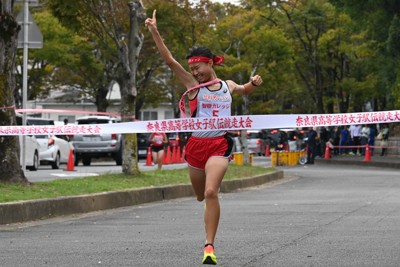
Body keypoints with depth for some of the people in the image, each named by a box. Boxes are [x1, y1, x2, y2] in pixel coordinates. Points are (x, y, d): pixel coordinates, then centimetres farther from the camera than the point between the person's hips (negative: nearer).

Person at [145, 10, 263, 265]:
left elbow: (245, 90, 33)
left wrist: (254, 83, 10)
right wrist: (155, 31, -18)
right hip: (197, 144, 1)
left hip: (220, 145, -1)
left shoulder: (228, 86, 9)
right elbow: (170, 60, -9)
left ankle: (209, 246, -17)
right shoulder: (193, 84, 2)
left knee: (210, 193, -21)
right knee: (201, 196, 13)